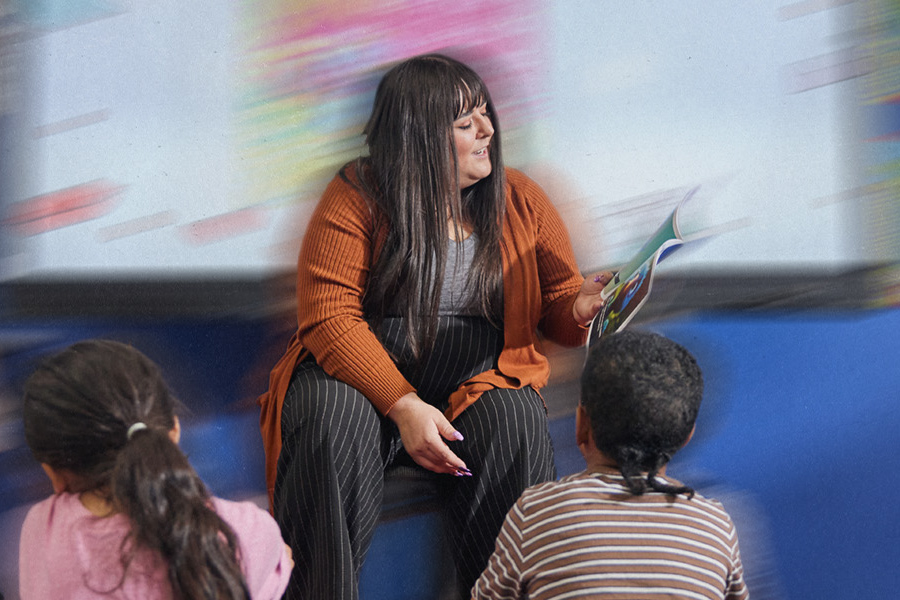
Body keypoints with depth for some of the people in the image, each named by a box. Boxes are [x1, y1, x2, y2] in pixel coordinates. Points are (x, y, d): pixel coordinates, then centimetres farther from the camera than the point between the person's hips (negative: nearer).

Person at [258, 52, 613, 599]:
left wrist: (582, 305, -14)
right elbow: (329, 317, -12)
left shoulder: (520, 200, 7)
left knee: (515, 422, -30)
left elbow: (557, 305, 13)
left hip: (479, 384, 2)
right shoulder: (356, 200, -5)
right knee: (333, 416, -34)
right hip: (362, 377, -2)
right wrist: (402, 406, -23)